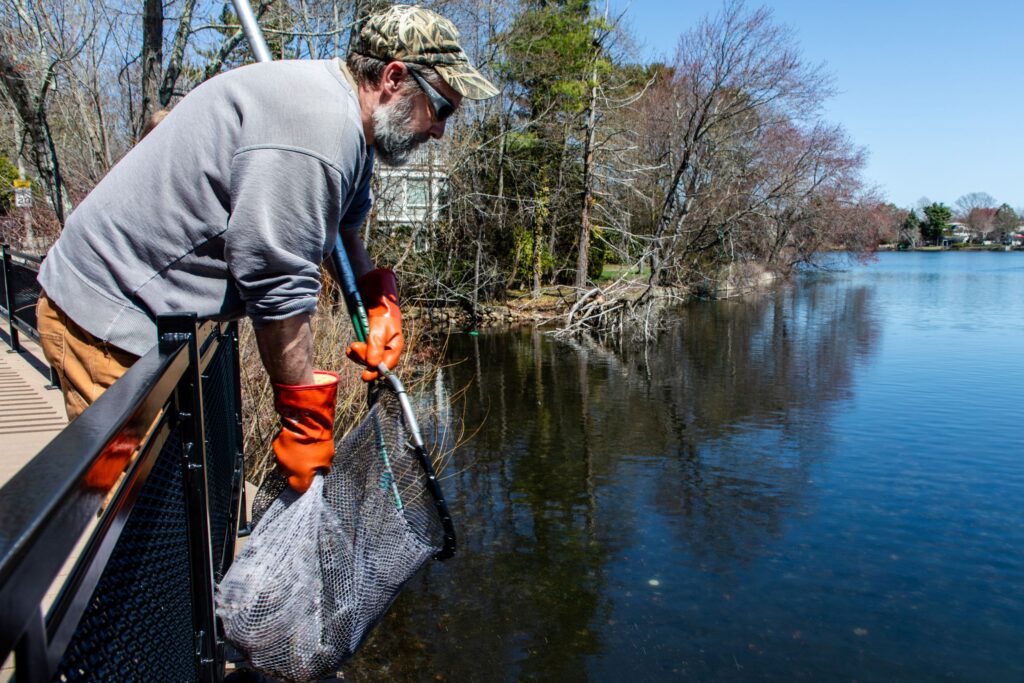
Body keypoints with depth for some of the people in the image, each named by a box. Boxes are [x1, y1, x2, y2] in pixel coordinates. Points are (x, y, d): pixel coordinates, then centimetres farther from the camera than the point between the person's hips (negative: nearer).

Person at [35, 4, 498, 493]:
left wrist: (378, 301, 11)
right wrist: (307, 413, -18)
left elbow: (343, 222, 25)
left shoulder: (347, 124, 8)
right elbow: (277, 283, -28)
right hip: (108, 319, -10)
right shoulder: (317, 124, -26)